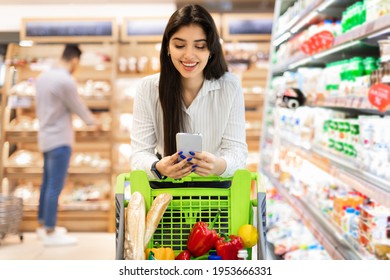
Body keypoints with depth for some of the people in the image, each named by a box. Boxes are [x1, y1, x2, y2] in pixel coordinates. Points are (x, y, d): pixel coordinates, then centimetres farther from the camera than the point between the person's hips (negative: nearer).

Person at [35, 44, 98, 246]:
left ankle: (43, 225, 25)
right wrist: (93, 122, 9)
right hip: (60, 140, -9)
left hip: (46, 137, 9)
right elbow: (78, 107, -8)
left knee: (47, 183, 16)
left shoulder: (43, 77, 9)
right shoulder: (66, 81, -19)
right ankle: (50, 233, 0)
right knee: (55, 186, -4)